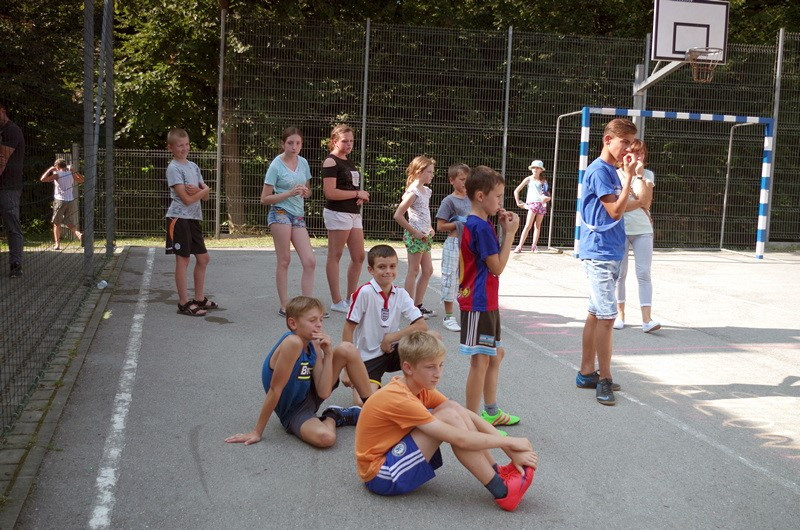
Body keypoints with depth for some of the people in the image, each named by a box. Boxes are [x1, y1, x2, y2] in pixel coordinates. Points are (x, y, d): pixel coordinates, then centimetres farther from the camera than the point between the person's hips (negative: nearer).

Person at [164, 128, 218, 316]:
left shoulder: (193, 166, 14)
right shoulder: (174, 168, -10)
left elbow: (206, 196, 11)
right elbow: (187, 199, -16)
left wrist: (197, 190, -10)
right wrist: (203, 190, -2)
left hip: (193, 218, 8)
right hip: (179, 218, -8)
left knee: (203, 258, 11)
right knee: (183, 259, -3)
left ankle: (199, 299, 23)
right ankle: (184, 303, 4)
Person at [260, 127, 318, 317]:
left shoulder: (303, 163, 10)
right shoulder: (276, 165, -6)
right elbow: (265, 199, -7)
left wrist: (305, 192, -2)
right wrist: (289, 193, -17)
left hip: (298, 215, 6)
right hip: (280, 213, -5)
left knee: (310, 262, -2)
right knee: (284, 261, -3)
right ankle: (284, 306, 5)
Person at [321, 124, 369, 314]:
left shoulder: (349, 162, 17)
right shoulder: (331, 162, -9)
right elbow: (330, 193, -18)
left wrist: (361, 196, 3)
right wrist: (358, 193, -13)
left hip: (354, 213, 9)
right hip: (337, 213, -9)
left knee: (359, 257, 10)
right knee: (335, 256, 0)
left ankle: (350, 298, 21)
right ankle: (337, 301, 5)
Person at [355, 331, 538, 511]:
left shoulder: (421, 388, 2)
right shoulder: (400, 399, -26)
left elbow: (470, 417, -3)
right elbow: (459, 439, -28)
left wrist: (511, 451, -11)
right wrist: (510, 441, -18)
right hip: (380, 475, -8)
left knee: (454, 408, -6)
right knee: (449, 416, -22)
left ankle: (498, 473, -1)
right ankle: (502, 492, -15)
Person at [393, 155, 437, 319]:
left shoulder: (426, 191, 11)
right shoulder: (413, 192, -16)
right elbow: (398, 215, -21)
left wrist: (430, 228, 9)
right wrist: (414, 232, -17)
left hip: (424, 236, 9)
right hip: (414, 236, -9)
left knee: (428, 271, 12)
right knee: (414, 271, -3)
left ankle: (418, 305, 21)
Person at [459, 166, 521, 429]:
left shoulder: (476, 224, 12)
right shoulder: (481, 227, -18)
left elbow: (493, 260, 14)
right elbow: (497, 266, -17)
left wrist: (505, 230, 6)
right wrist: (510, 233, -12)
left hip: (485, 302, 11)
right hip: (479, 303, -11)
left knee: (495, 354, 20)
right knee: (481, 360, -4)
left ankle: (491, 411, 32)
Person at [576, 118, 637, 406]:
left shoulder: (612, 171, 15)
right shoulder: (599, 170, -13)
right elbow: (615, 210, -17)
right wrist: (628, 176, -15)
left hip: (609, 253, 10)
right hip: (599, 252, -10)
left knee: (596, 314, 13)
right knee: (607, 316, -8)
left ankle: (587, 373, 20)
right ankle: (605, 379, -1)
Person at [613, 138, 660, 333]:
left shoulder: (648, 175, 9)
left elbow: (644, 198, -9)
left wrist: (639, 175, -10)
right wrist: (640, 202, -9)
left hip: (643, 231, 1)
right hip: (620, 229, -1)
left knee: (644, 274, -7)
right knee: (620, 274, 5)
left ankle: (647, 319, -12)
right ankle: (620, 315, 17)